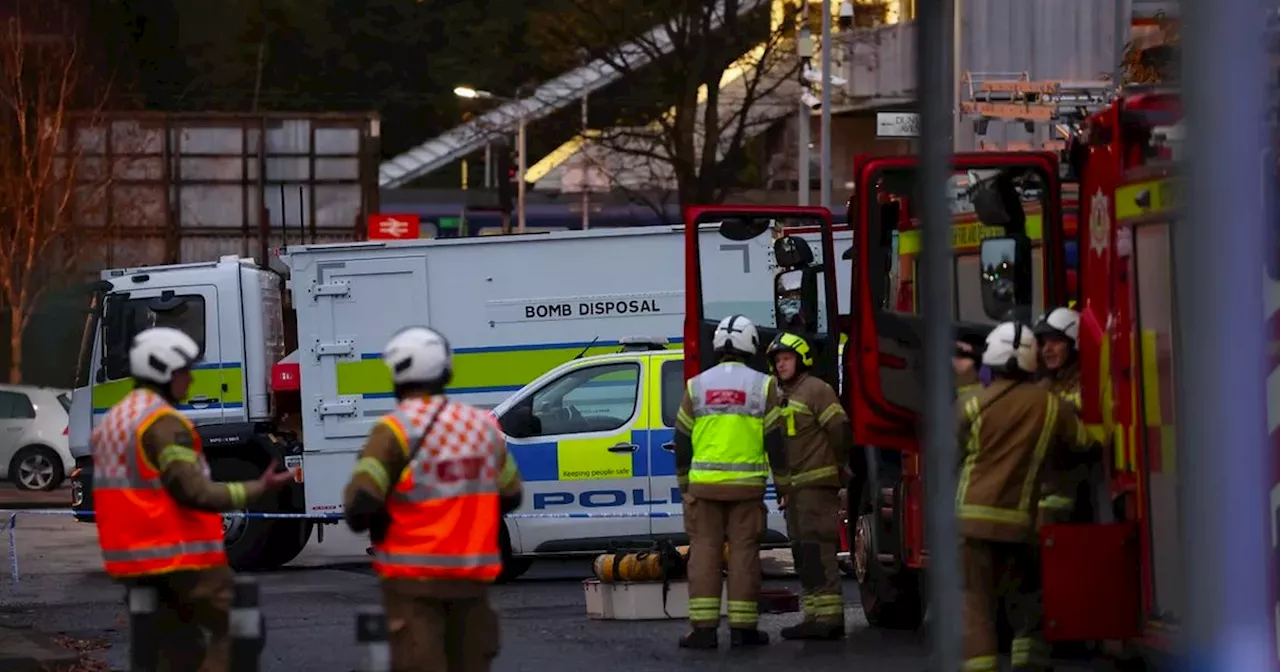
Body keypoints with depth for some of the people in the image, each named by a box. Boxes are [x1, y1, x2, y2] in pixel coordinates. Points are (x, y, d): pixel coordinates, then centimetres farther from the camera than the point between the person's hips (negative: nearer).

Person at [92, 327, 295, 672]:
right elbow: (195, 492, -22)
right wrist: (259, 489, -20)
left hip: (130, 559, 9)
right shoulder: (164, 423, -15)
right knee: (232, 628, -4)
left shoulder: (111, 423, 15)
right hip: (180, 557, -9)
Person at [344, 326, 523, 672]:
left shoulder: (396, 430, -12)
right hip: (472, 577, 5)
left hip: (415, 577, -5)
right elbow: (510, 496, 16)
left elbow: (361, 502, -19)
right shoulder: (484, 426, 5)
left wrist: (361, 517, 2)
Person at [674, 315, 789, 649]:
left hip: (704, 484, 1)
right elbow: (775, 441, -1)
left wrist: (683, 484, 18)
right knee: (744, 552, 2)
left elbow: (682, 442, 8)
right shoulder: (762, 386, -1)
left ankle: (702, 627, -4)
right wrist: (783, 485, 8)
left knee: (704, 550, 2)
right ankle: (742, 627, 3)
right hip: (747, 484, -1)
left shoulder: (696, 386, 5)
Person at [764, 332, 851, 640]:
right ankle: (815, 616, 12)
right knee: (803, 554, 9)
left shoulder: (816, 390, -8)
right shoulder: (783, 397, 21)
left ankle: (829, 616, -18)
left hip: (817, 484, -10)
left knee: (818, 550, -14)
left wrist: (838, 467, -5)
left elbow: (840, 430, -14)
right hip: (796, 488, 10)